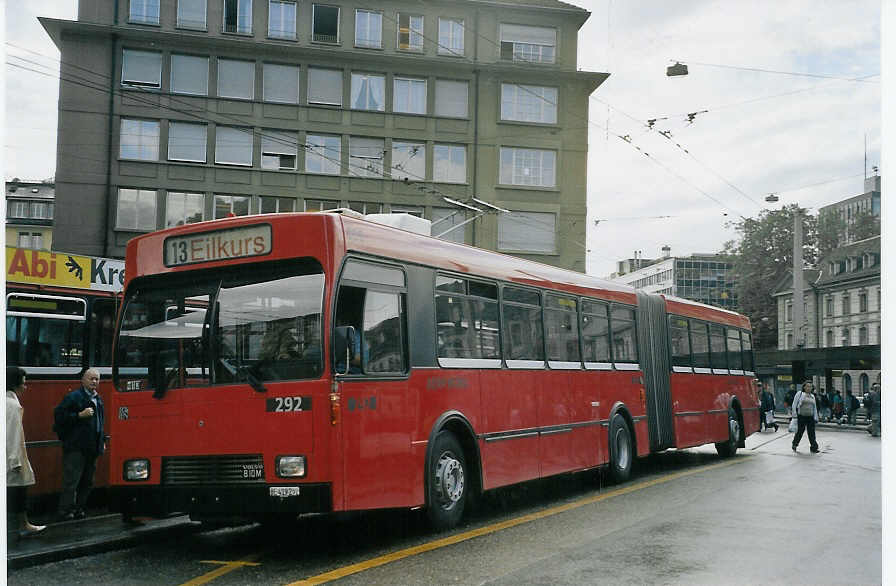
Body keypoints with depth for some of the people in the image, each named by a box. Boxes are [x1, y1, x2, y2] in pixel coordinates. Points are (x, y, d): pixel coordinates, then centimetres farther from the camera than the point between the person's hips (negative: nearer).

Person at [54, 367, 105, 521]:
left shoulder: (98, 400, 18)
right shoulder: (73, 397, -8)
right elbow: (58, 415, -14)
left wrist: (101, 442, 24)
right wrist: (80, 415, -20)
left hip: (92, 449, 8)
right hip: (75, 448, -8)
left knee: (87, 482, 11)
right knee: (71, 482, -9)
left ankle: (79, 511, 20)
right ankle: (65, 514, -5)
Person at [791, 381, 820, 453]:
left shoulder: (812, 396, 15)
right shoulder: (800, 394, 1)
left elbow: (814, 408, 21)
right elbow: (794, 405, -1)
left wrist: (815, 418, 14)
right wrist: (794, 414, -7)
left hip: (810, 417, 4)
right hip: (801, 417, -4)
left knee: (811, 432, -2)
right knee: (800, 431, 3)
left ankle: (813, 448, 0)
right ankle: (794, 444, 26)